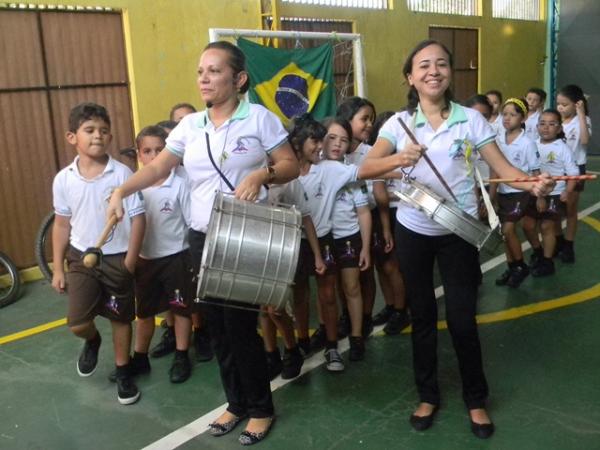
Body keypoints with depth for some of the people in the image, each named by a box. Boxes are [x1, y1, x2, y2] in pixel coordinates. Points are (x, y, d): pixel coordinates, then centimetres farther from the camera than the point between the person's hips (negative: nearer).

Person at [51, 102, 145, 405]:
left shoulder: (122, 174, -13)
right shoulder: (63, 179, -4)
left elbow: (138, 218, -9)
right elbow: (62, 224, 5)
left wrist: (130, 261, -11)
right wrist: (57, 268, 5)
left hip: (117, 259, -1)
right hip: (81, 258, 2)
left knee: (121, 319, 12)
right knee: (77, 324, -6)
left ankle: (122, 372, 34)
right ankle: (93, 341, 32)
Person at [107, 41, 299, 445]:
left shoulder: (259, 118, -5)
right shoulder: (190, 125, 8)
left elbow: (291, 165, -4)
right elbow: (158, 167, 9)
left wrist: (262, 174, -23)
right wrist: (121, 191, -5)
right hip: (203, 238, 5)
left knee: (240, 324, -2)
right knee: (217, 325, 12)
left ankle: (261, 407, 21)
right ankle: (236, 402, 32)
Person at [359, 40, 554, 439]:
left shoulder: (471, 119, -4)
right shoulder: (399, 122, -3)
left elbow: (502, 167, -8)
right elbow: (365, 170, -13)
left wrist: (533, 183, -28)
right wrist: (399, 159, -33)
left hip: (458, 231, -1)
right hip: (413, 231, 2)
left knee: (462, 319, 3)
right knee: (422, 315, 13)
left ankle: (476, 400, 27)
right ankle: (428, 395, 32)